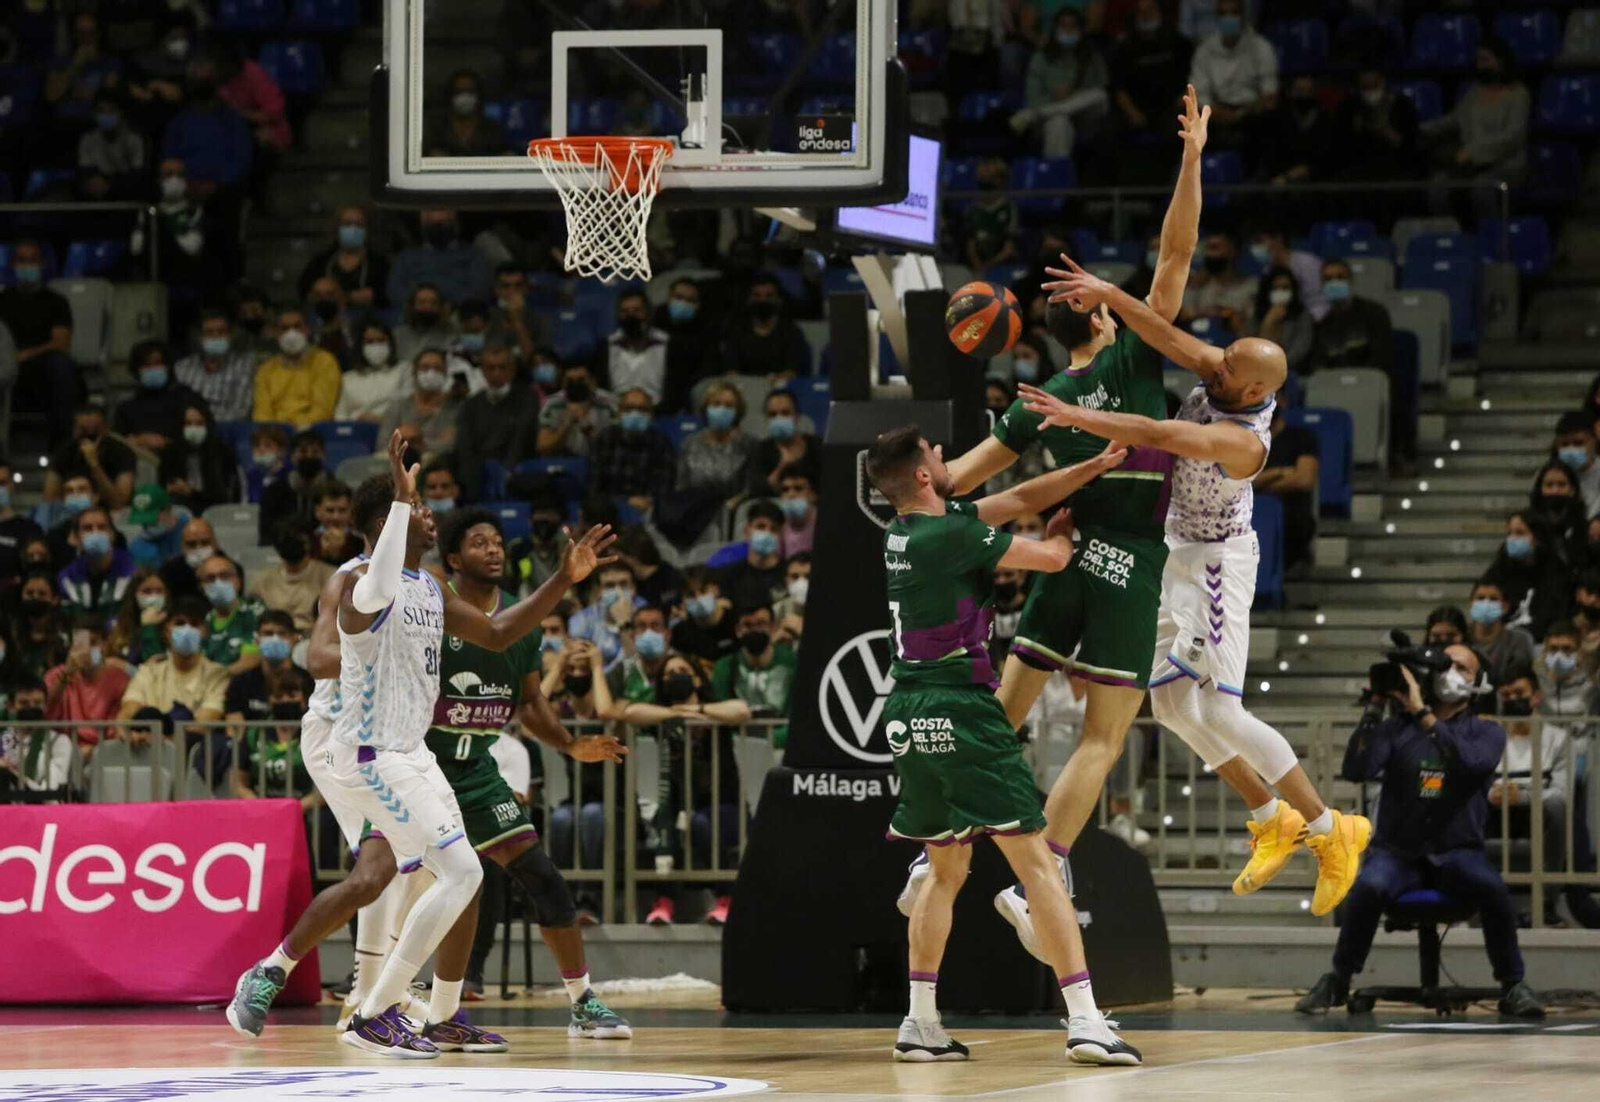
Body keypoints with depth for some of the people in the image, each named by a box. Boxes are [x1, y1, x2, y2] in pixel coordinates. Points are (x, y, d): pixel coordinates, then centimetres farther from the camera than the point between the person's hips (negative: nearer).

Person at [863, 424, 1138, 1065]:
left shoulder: (906, 530, 10)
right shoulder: (950, 535, -14)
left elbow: (1017, 501, 14)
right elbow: (1053, 558, -4)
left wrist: (1095, 467, 11)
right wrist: (1064, 528, 19)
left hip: (908, 716, 8)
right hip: (960, 708, -8)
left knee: (946, 869, 20)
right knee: (1036, 862, -7)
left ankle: (920, 1023, 15)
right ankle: (1084, 1020, -12)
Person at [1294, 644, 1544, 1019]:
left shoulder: (1486, 732, 6)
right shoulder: (1396, 728, 7)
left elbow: (1473, 762, -18)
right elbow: (1356, 770, -8)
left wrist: (1423, 714, -19)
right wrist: (1375, 707, -10)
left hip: (1457, 854, 0)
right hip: (1398, 852, 0)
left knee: (1492, 889, -33)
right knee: (1370, 886, -34)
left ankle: (1513, 987, -15)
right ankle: (1338, 980, -12)